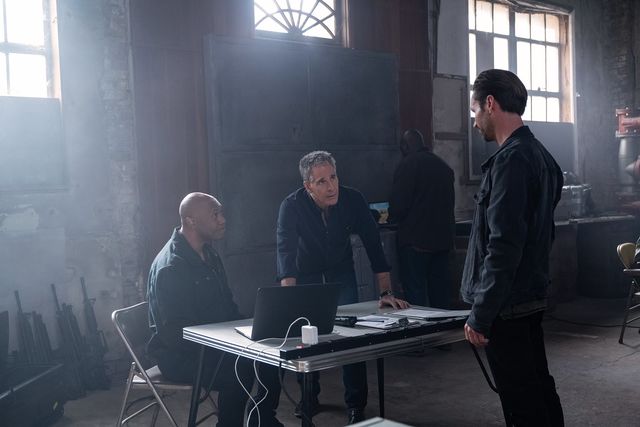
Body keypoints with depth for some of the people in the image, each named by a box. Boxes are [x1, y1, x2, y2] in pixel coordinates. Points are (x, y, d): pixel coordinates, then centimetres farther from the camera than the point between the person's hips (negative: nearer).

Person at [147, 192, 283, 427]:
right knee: (239, 369, -29)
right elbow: (174, 333, -23)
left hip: (213, 344, 9)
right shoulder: (170, 267, -20)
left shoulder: (209, 255, 9)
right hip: (179, 355, -8)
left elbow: (227, 305, 18)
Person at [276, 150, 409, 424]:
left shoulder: (353, 200, -23)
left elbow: (373, 245, -21)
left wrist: (386, 293, -27)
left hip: (341, 272, 1)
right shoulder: (292, 206, -28)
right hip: (306, 275, 0)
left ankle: (355, 404, 3)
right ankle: (310, 396, 25)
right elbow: (286, 252, -37)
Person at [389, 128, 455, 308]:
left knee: (415, 293, -2)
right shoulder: (444, 167, 11)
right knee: (440, 289, 13)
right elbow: (450, 201, 17)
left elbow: (398, 204, -14)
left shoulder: (408, 165, -10)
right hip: (443, 238, 7)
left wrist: (391, 216, 7)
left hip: (415, 240, -7)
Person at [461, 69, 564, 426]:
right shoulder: (540, 155, 12)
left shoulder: (511, 159, -18)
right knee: (540, 390, 17)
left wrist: (480, 314, -20)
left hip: (508, 306, -10)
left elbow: (503, 245, -24)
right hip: (533, 297, 10)